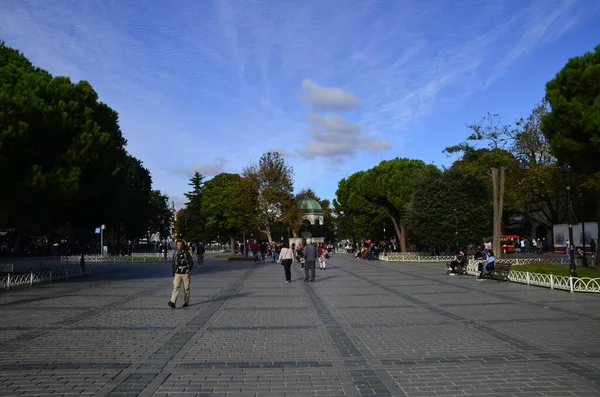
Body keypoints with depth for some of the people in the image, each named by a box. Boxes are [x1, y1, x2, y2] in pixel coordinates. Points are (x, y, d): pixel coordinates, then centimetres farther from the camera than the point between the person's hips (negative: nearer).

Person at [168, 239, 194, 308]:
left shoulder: (186, 252, -2)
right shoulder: (175, 253, 8)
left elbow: (191, 262, 0)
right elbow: (173, 264, 15)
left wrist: (189, 269, -17)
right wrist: (173, 274, 14)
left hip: (185, 273, -2)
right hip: (177, 273, 2)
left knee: (186, 288, 4)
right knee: (176, 287, -10)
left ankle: (186, 302, 15)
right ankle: (173, 302, -19)